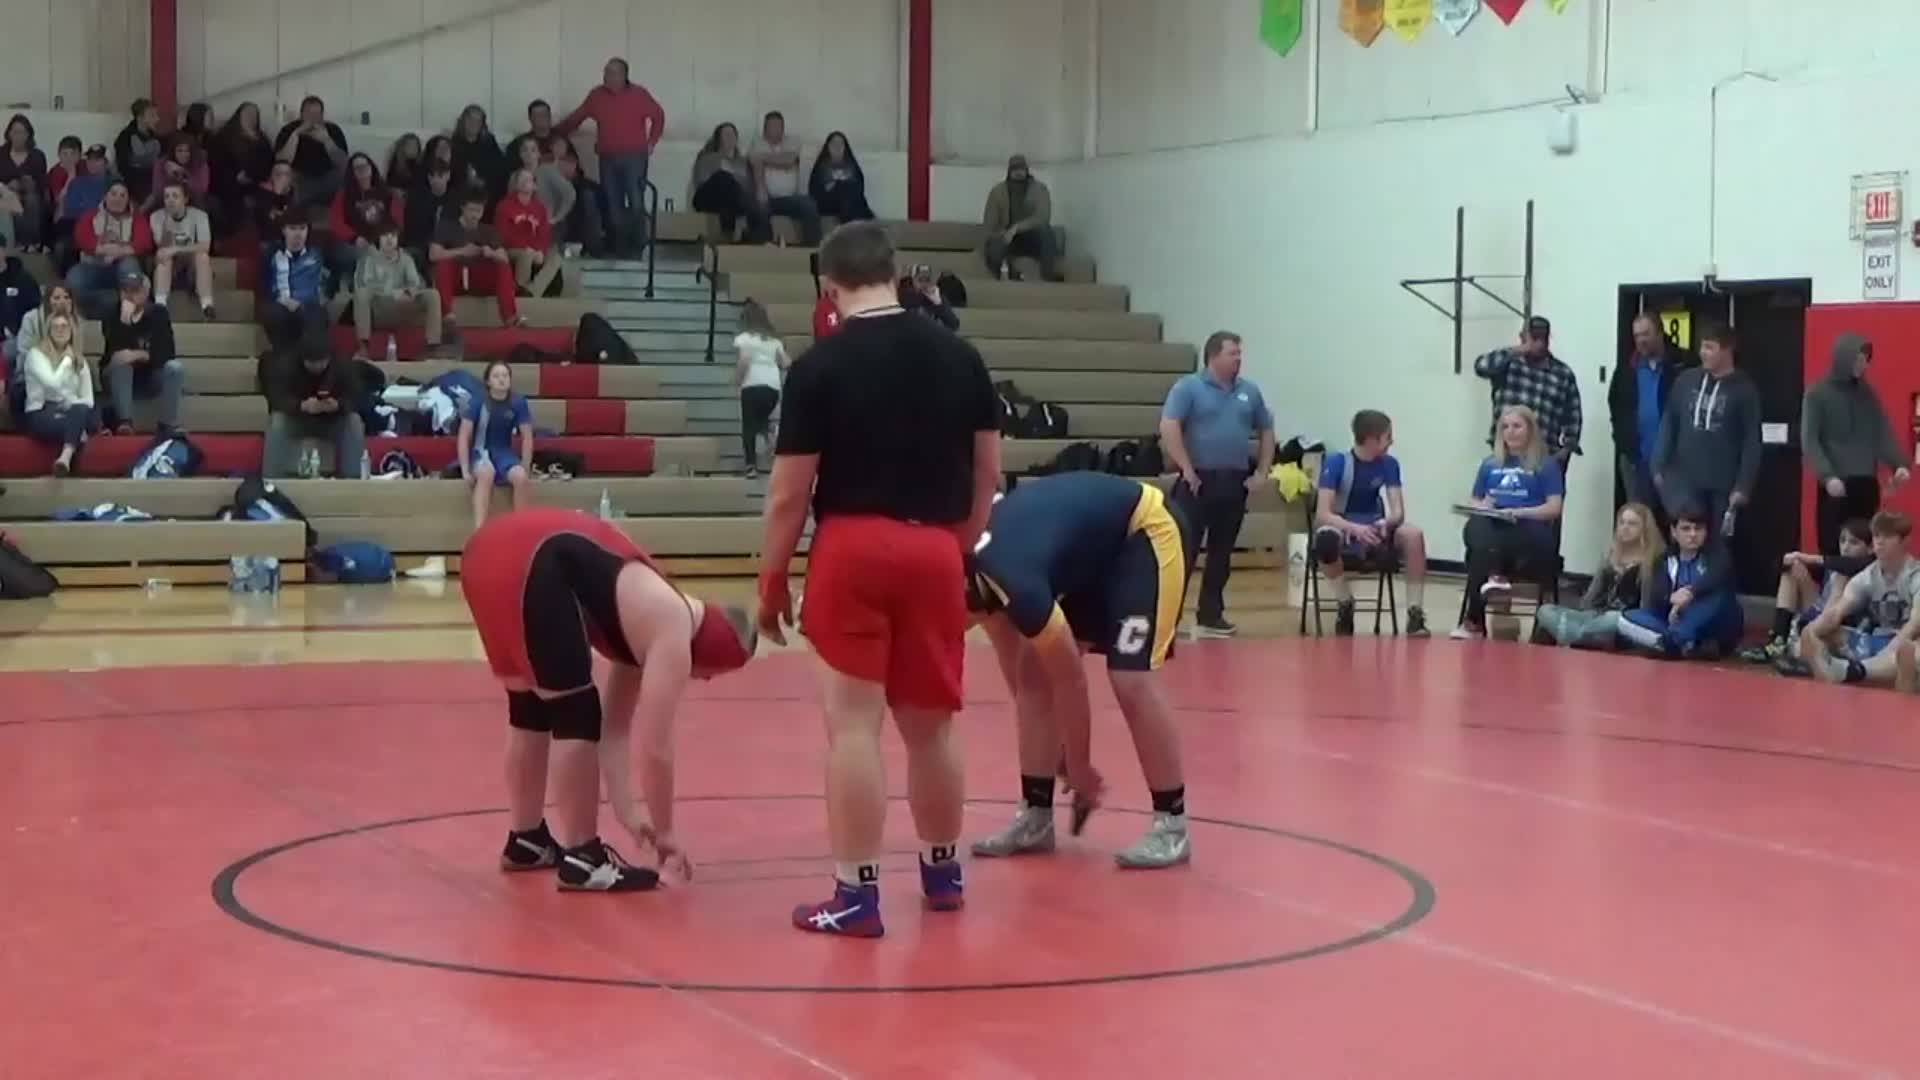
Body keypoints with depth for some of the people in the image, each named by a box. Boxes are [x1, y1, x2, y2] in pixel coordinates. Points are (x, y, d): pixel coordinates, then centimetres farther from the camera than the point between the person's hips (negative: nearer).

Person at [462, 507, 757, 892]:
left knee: (530, 707, 23)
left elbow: (615, 728, 29)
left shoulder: (647, 622, 25)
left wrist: (626, 811, 25)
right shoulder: (672, 633, 0)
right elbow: (654, 748, -1)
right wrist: (664, 833, 11)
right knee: (574, 714, 2)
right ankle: (580, 857, 6)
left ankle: (526, 838, 34)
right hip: (531, 563, -10)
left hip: (491, 549, 10)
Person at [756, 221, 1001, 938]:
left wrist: (772, 580, 4)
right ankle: (942, 870, 31)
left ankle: (856, 894, 0)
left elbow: (790, 492, -6)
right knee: (930, 723, 17)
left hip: (855, 547, -4)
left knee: (853, 721, 0)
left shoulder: (820, 365, -6)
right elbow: (988, 471, 10)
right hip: (934, 548, 5)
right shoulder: (959, 356, 6)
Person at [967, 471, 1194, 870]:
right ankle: (1036, 816, 7)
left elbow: (1071, 679, -24)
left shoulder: (1016, 584, -35)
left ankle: (1172, 825, -8)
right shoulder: (971, 565, -10)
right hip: (1096, 541, 9)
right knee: (1034, 670, 2)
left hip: (1149, 530, -9)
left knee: (1131, 681, -19)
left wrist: (1079, 770, -11)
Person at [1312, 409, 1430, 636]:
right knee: (1326, 538, -40)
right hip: (1342, 528, -3)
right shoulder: (1336, 463, -14)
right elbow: (1322, 514, -23)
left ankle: (1414, 613, -23)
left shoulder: (1389, 464, -2)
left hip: (1374, 530, 3)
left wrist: (1386, 523, -34)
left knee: (1413, 534, -28)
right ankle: (1345, 604, -15)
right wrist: (1354, 528, -41)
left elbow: (1398, 512, -9)